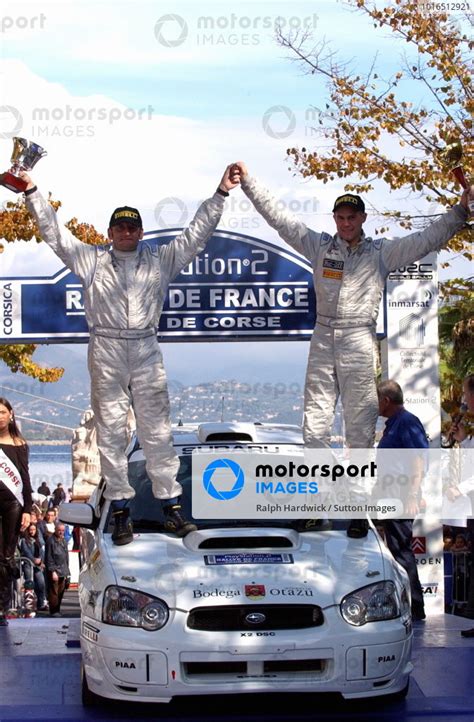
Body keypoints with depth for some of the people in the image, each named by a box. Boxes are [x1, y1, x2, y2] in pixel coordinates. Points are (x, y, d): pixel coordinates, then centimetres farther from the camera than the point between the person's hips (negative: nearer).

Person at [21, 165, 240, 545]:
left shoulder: (160, 260, 10)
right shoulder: (92, 260, 9)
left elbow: (196, 234, 9)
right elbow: (55, 233, 7)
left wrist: (220, 194, 4)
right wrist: (32, 192, 2)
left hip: (146, 351, 0)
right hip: (106, 352, 0)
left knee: (157, 429, 0)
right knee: (111, 431, 2)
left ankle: (171, 505, 5)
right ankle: (120, 509, 8)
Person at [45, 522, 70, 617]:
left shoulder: (63, 541, 14)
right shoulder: (51, 541, -10)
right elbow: (49, 558, -12)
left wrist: (67, 570, 16)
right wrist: (53, 571, -16)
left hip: (63, 572, 7)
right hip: (54, 571, -7)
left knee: (61, 592, 9)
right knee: (53, 592, -5)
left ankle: (57, 609, 18)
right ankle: (54, 611, -1)